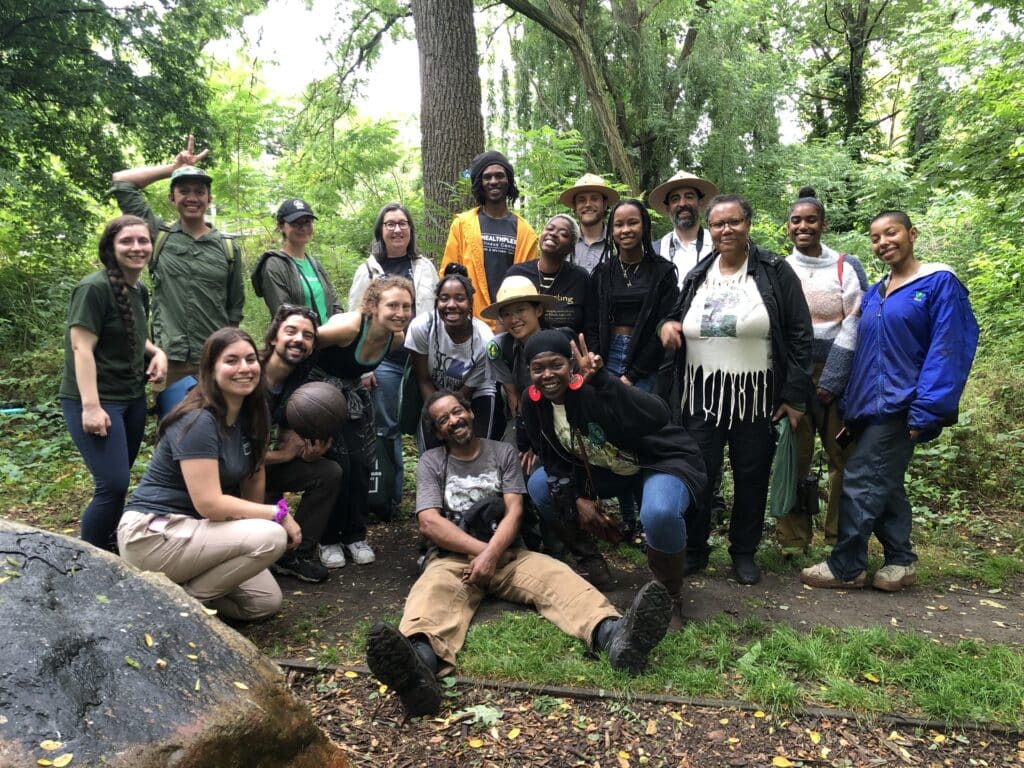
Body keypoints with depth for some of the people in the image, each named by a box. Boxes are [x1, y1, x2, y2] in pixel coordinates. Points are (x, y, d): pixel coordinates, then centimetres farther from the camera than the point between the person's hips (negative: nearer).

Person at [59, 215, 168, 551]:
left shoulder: (140, 291, 9)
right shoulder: (95, 288, -15)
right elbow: (81, 347, -19)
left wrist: (157, 351, 1)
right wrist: (91, 406, -25)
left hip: (132, 398, 8)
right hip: (95, 400, -8)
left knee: (118, 480, 14)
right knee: (113, 484, -12)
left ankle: (110, 546, 30)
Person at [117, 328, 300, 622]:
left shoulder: (247, 416, 4)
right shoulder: (198, 422, -21)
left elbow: (253, 475, 7)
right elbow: (209, 504, -26)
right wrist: (278, 514, -19)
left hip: (190, 528, 8)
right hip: (152, 534, -8)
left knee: (266, 603, 2)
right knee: (271, 537, -26)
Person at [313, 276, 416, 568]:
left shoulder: (397, 338, -10)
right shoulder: (348, 326, -31)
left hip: (354, 395, 6)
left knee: (360, 465, -1)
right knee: (336, 464, -10)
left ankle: (355, 535, 15)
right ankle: (329, 539, 7)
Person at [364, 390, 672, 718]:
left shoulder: (503, 452, 12)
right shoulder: (431, 462, 9)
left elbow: (513, 511, -1)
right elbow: (429, 522, -5)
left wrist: (491, 554, -19)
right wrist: (480, 549, -15)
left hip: (505, 553, 2)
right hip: (452, 558, -2)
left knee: (556, 575, -28)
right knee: (433, 590, -37)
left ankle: (614, 634, -57)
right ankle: (420, 663, -70)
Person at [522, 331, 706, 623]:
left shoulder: (594, 390, -32)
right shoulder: (533, 402, -11)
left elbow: (658, 417, -47)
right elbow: (552, 457, 1)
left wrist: (603, 379, -55)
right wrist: (576, 499, -11)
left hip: (664, 462, -7)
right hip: (605, 468, 7)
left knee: (659, 514, -37)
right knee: (539, 485, -2)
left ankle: (669, 597, -6)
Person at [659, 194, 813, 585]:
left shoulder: (775, 272, -2)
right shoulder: (697, 275, 10)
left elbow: (798, 336, -4)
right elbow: (677, 316, 23)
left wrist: (794, 395, -9)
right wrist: (667, 324, -3)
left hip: (755, 395, -2)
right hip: (701, 394, 3)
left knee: (751, 476, 8)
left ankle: (744, 552, 26)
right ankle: (694, 549, 20)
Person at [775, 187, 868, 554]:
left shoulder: (847, 267, 4)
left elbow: (855, 327, -3)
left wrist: (830, 382, -12)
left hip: (838, 374, 0)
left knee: (843, 455, 1)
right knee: (794, 456, 1)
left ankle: (842, 537, 15)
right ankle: (793, 538, 10)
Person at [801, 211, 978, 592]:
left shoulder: (939, 283, -6)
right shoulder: (873, 294, 15)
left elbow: (947, 352, -13)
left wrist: (925, 412, -19)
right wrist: (849, 406, 11)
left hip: (899, 405, -7)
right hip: (869, 405, 7)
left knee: (861, 483, -8)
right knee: (884, 485, 13)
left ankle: (846, 567, 3)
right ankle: (900, 561, 25)